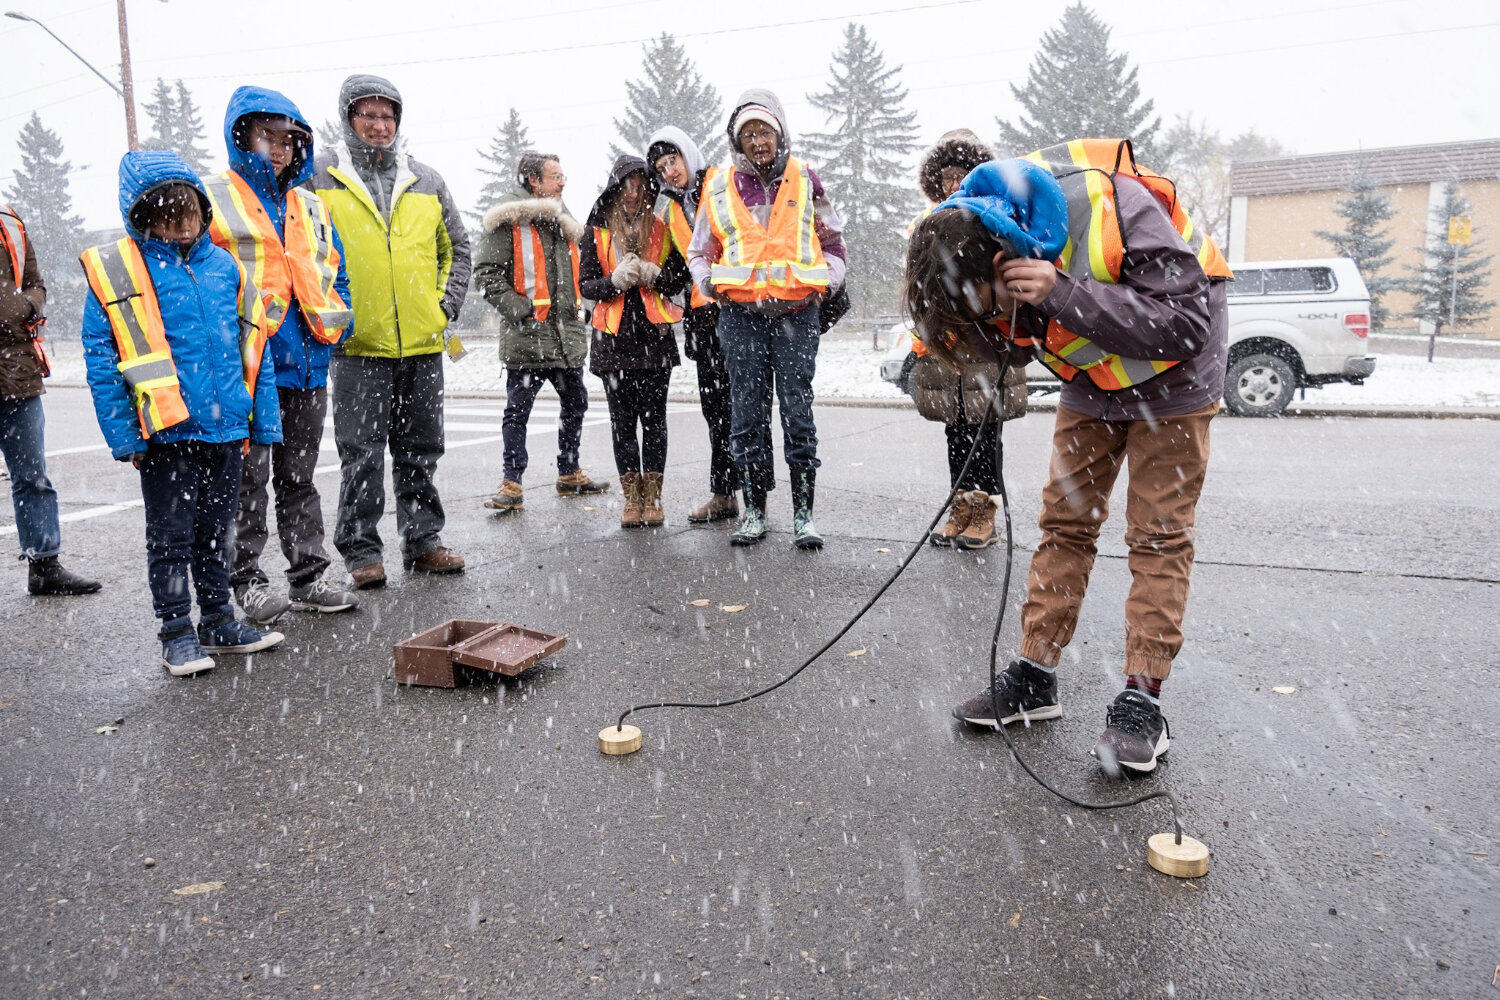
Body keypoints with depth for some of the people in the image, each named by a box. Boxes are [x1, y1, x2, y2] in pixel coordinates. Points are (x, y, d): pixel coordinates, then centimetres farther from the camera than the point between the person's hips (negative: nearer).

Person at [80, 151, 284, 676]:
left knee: (215, 531, 16)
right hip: (165, 433, -4)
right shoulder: (114, 271, -4)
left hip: (226, 429, 4)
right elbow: (101, 358, -5)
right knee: (170, 536, 6)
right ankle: (177, 633, 18)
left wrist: (263, 420, 5)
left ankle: (219, 621, 29)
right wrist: (124, 434, -11)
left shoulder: (225, 267, 7)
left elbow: (253, 348, 9)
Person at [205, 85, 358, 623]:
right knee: (247, 480, 2)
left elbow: (336, 275, 23)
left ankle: (308, 577, 20)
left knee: (299, 478, 12)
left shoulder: (312, 208, 17)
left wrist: (336, 327, 8)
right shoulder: (212, 201, -1)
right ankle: (248, 580, 13)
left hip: (308, 366, 5)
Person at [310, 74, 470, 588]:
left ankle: (423, 541, 21)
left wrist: (447, 303, 9)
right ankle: (361, 550, 11)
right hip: (357, 344, -3)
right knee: (361, 454, 0)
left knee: (420, 450, 10)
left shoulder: (426, 181, 13)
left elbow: (456, 246, 21)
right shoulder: (319, 176, 2)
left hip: (423, 343, 3)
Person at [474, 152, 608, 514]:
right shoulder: (508, 220, -5)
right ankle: (511, 484, 2)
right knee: (517, 410, -4)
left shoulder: (562, 220, 18)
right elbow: (486, 275, -10)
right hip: (527, 336, -7)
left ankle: (569, 474, 29)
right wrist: (521, 311, -17)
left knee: (575, 404, 15)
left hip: (567, 335, 8)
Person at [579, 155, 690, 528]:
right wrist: (616, 279, -15)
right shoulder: (599, 232, 7)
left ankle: (653, 497, 6)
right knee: (622, 421, 2)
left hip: (654, 336, 0)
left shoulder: (661, 228, 8)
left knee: (653, 419, -1)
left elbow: (680, 277, 7)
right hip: (614, 339, 1)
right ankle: (632, 498, 9)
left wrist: (653, 275, -13)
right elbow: (585, 285, 4)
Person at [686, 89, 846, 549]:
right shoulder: (720, 185, 11)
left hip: (797, 310, -1)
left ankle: (803, 514, 2)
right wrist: (710, 284, 0)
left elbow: (833, 244, 16)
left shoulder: (805, 180, 10)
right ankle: (755, 511, 11)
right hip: (740, 311, 1)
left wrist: (826, 284, 0)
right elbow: (699, 252, 18)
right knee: (747, 411, 2)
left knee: (797, 408, -4)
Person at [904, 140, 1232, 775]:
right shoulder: (966, 246, -17)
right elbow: (1002, 341, -6)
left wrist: (1063, 295, -44)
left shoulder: (1117, 209, -37)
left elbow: (1186, 324, -35)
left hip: (1173, 367, -5)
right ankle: (1034, 676, 9)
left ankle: (1142, 698, -1)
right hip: (1092, 376, 5)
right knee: (1064, 520, 3)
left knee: (1158, 531, -6)